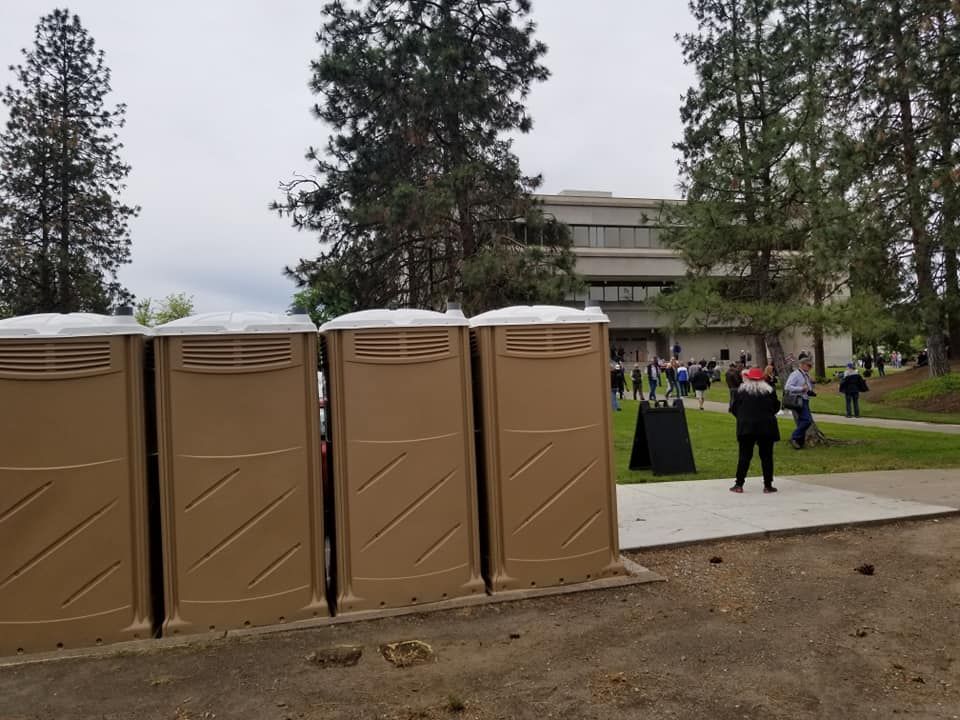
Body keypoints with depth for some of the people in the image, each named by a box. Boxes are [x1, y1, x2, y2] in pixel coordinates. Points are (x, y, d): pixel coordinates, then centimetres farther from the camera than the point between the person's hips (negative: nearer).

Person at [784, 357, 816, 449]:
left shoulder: (807, 375, 17)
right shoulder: (795, 374, -10)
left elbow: (809, 389, 26)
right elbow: (787, 387, -20)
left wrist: (811, 382, 6)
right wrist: (801, 388, -21)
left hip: (805, 401, 9)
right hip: (798, 401, -9)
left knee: (802, 422, 9)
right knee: (807, 420, -17)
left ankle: (800, 442, 14)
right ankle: (794, 438, -10)